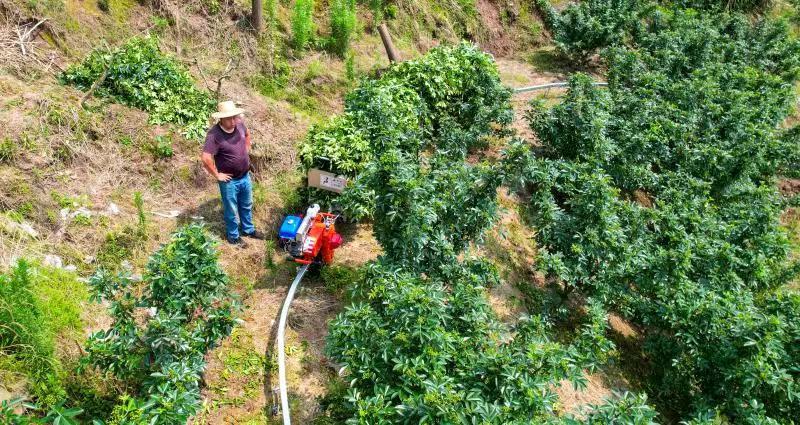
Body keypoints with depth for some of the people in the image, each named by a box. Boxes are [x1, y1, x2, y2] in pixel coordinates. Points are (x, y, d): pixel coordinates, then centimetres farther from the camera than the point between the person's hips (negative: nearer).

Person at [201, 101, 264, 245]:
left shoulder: (239, 124, -8)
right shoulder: (214, 135, -28)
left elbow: (247, 135, 17)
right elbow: (205, 158, -33)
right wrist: (217, 175, -22)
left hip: (245, 176, 6)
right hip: (229, 181, -6)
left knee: (247, 206, 25)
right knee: (231, 210, 14)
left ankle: (248, 229, 46)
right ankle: (233, 236, 34)